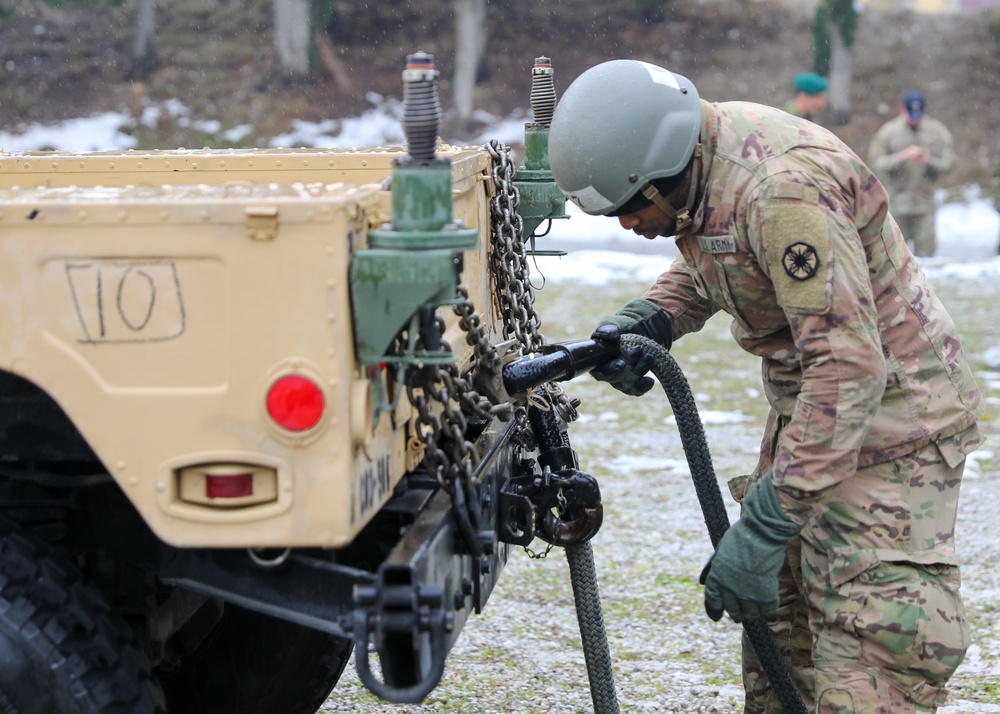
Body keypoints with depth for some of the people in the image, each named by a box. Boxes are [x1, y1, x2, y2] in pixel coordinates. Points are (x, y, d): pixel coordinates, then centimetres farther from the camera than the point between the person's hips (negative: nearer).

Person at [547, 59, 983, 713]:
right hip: (808, 409, 10)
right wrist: (650, 319, -3)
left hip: (890, 413, -10)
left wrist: (764, 527, -35)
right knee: (776, 618, 17)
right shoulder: (694, 162, -2)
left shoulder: (782, 190, -32)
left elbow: (849, 370, -35)